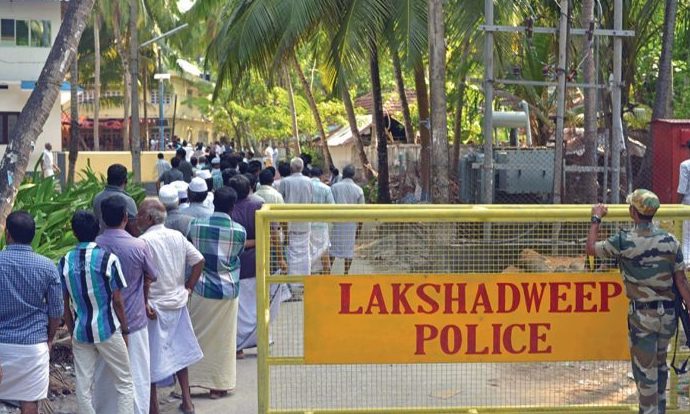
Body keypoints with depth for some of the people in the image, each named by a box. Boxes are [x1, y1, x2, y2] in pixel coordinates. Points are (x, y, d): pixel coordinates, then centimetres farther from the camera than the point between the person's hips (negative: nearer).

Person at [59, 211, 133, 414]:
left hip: (80, 332, 3)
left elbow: (64, 305, 4)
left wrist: (72, 332, 16)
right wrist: (125, 330, 4)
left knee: (83, 386, 9)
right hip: (107, 329, -3)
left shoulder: (64, 262, -1)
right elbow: (117, 301, -8)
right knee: (124, 383, 8)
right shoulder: (108, 259, -12)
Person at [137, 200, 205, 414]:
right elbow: (199, 261, 6)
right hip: (178, 304, 6)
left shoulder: (144, 241, -17)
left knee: (152, 358, 5)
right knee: (178, 352, 19)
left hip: (154, 307, -6)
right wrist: (188, 288, 11)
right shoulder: (178, 237, 2)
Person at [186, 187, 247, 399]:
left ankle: (188, 382, 17)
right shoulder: (239, 231, -10)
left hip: (201, 288, 1)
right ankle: (219, 385, 17)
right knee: (223, 339, 11)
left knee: (197, 336, 13)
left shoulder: (196, 226, -8)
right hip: (228, 290, 0)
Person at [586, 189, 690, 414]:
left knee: (645, 369, 7)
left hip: (642, 315, -4)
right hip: (668, 313, 5)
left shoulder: (624, 241, -13)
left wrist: (596, 219, 14)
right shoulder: (670, 240, -2)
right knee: (660, 364, 23)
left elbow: (591, 248, 2)